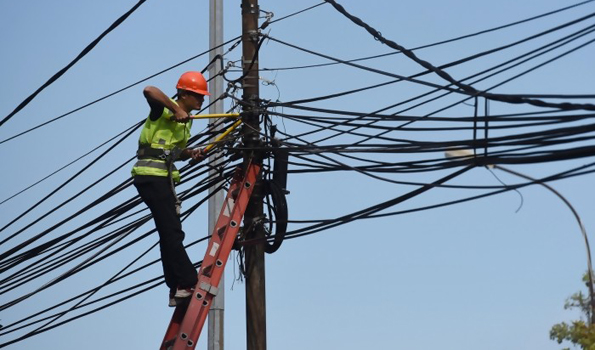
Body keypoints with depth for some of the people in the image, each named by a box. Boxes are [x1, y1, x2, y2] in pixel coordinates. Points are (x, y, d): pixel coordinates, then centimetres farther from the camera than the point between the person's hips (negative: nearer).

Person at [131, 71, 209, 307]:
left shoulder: (186, 121, 18)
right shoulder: (165, 111, -9)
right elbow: (149, 90, -29)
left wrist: (190, 153, 6)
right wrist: (175, 109, -26)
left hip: (164, 177, 10)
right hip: (150, 174, -10)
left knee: (171, 233, 9)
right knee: (172, 232, -13)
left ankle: (177, 291, 11)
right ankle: (188, 284, -16)